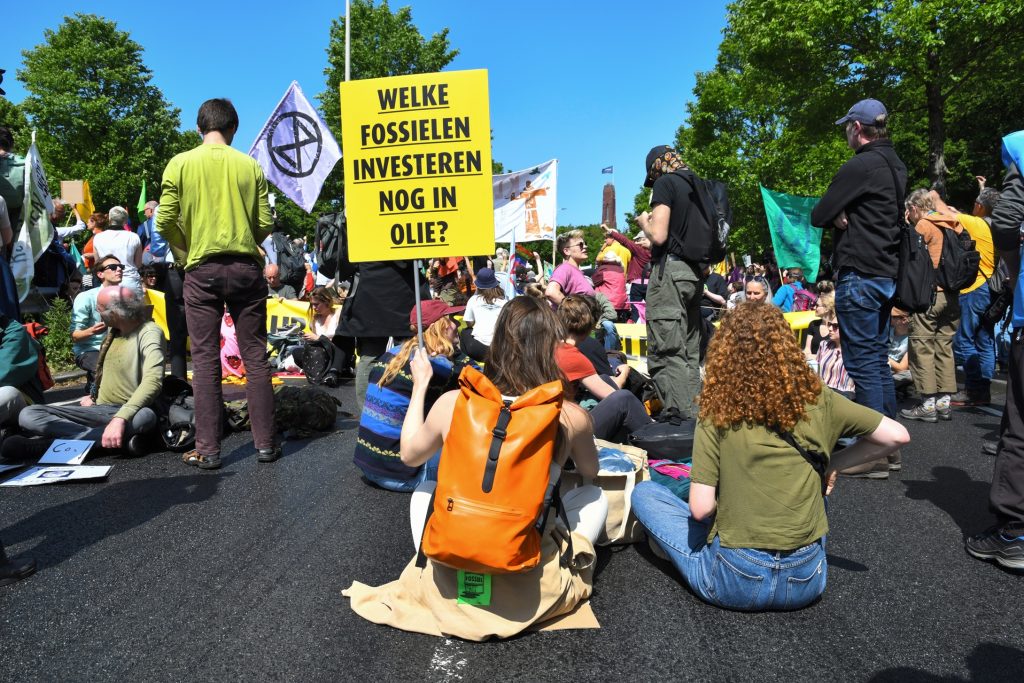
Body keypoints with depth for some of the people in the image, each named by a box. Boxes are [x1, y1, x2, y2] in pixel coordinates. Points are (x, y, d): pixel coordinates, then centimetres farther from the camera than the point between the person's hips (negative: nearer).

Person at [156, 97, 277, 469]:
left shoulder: (180, 164, 1)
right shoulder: (250, 165, 3)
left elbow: (165, 223, -3)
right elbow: (265, 224, 1)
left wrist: (189, 246, 15)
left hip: (202, 270, -1)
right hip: (245, 267, 1)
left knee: (205, 360, 4)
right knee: (255, 358, 6)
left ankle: (207, 449, 6)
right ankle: (265, 443, 10)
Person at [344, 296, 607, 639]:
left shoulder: (453, 403, -13)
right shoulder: (572, 417, -14)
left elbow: (409, 456, 9)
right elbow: (590, 472, 9)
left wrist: (420, 385, 18)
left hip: (449, 585, 1)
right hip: (532, 588, -1)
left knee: (426, 488, 30)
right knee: (595, 497, 22)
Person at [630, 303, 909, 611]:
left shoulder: (716, 412, -12)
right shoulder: (816, 400, -5)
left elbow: (700, 508, -15)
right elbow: (897, 435, 2)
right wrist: (832, 463, 10)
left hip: (736, 582, -1)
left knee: (643, 492, 13)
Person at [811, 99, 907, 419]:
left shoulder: (859, 166, -14)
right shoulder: (896, 166, 16)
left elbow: (818, 216, -14)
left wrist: (837, 217, 5)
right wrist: (843, 216, -1)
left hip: (859, 275, -9)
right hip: (888, 273, 9)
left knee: (863, 364, -5)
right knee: (879, 361, 15)